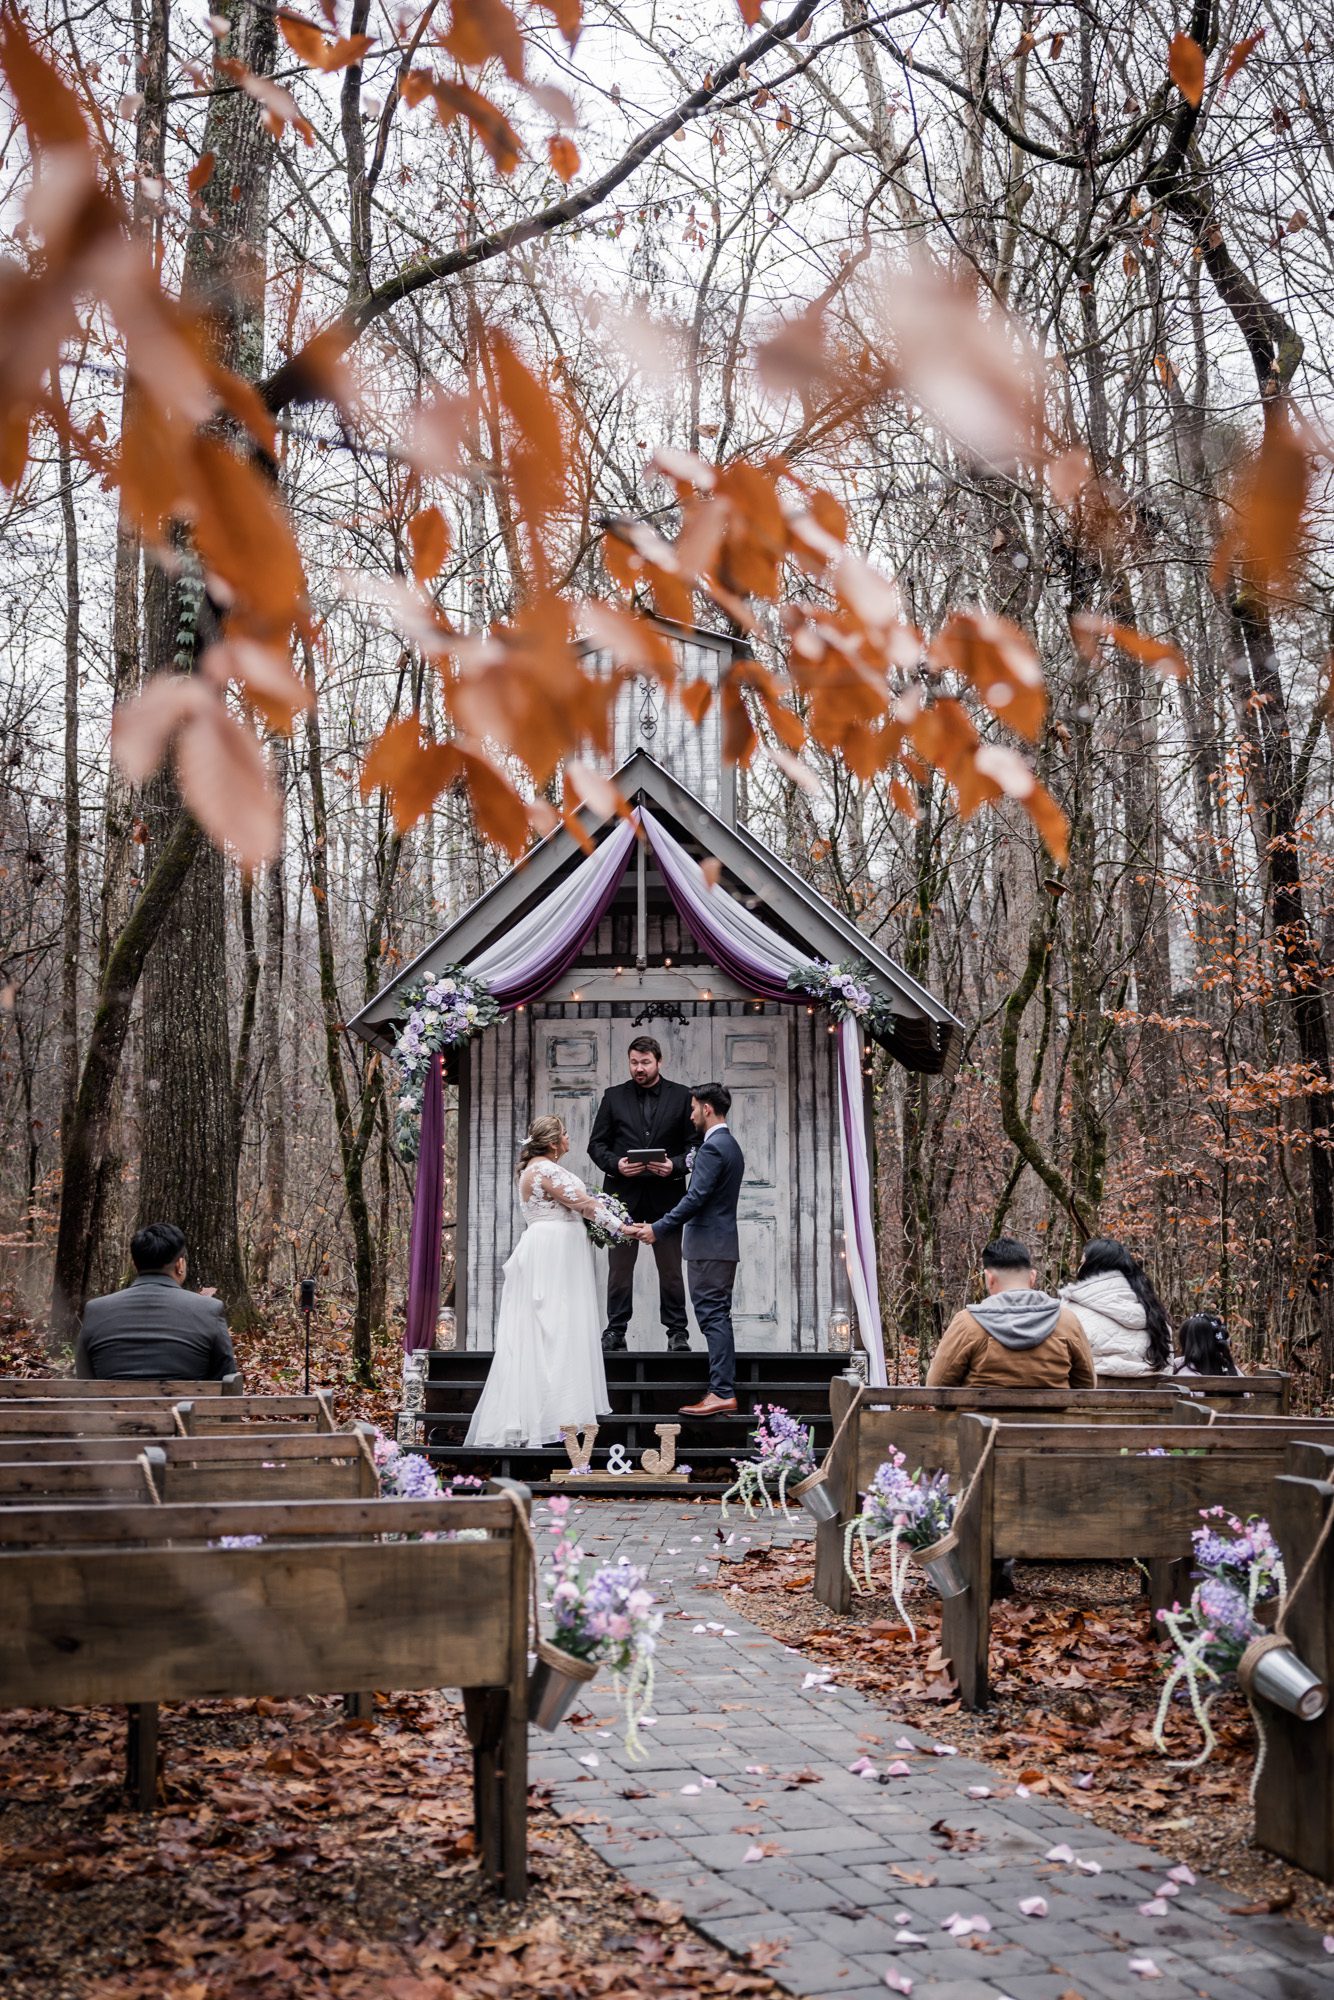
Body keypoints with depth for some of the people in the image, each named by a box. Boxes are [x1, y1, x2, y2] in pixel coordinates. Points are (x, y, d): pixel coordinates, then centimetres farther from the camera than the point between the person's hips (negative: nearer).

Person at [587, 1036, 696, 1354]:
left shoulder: (681, 1096, 4)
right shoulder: (614, 1097, 6)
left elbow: (694, 1145, 3)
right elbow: (596, 1144, 6)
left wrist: (675, 1165, -15)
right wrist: (616, 1164, -13)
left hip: (666, 1195, -1)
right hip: (624, 1194, 1)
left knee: (671, 1269, 5)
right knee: (619, 1267, 5)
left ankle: (677, 1332, 11)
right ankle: (615, 1331, 11)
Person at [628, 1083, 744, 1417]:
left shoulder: (712, 1147, -14)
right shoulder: (730, 1146, 17)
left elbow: (695, 1198, -20)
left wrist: (658, 1229, -18)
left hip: (709, 1246, -10)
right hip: (724, 1243, 10)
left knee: (713, 1317, -10)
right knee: (718, 1317, 11)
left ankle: (722, 1393, -12)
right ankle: (724, 1390, 12)